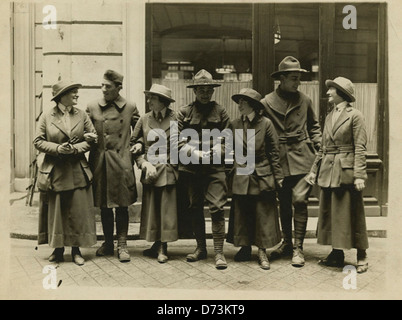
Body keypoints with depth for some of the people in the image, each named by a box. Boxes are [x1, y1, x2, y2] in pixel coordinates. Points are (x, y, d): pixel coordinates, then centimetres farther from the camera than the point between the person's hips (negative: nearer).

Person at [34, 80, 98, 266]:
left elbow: (93, 138, 4)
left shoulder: (81, 115, 5)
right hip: (55, 172, -1)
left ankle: (76, 250, 15)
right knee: (55, 212, 7)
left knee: (78, 212, 2)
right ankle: (58, 249, 22)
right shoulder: (46, 117, 1)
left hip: (78, 171, 1)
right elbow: (38, 141, 0)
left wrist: (76, 148, -11)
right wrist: (57, 148, -15)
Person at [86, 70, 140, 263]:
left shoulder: (130, 108, 3)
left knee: (122, 206, 2)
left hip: (121, 163, -2)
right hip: (99, 162, 2)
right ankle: (108, 243, 26)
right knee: (104, 206, 11)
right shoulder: (92, 107, 6)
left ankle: (122, 245, 14)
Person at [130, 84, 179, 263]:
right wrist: (144, 163, -5)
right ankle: (157, 245, 25)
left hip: (169, 172, -3)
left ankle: (162, 248, 16)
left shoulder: (175, 118, -4)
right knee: (151, 210, 8)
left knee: (167, 210, 2)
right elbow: (133, 143, 7)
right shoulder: (144, 119, 5)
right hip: (150, 171, 3)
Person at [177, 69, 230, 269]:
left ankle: (219, 252, -1)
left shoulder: (220, 112, 7)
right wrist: (195, 153, -13)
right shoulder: (184, 113, 7)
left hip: (215, 167, -2)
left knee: (217, 208, -9)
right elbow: (178, 141, 2)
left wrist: (214, 152, -15)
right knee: (195, 208, 10)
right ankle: (201, 248, 25)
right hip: (191, 168, 2)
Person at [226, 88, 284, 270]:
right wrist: (230, 173, 7)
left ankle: (262, 252, 18)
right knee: (242, 216, 10)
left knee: (263, 216, 5)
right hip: (241, 178, 3)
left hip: (263, 178, -3)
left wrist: (278, 176, -3)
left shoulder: (266, 124, -6)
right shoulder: (234, 125, 3)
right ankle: (245, 249, 26)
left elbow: (274, 152, -3)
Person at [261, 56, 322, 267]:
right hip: (280, 160, 0)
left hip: (302, 158, 0)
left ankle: (298, 248, 5)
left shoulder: (304, 101, 6)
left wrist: (319, 145, 6)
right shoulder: (266, 103, 0)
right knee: (284, 204, 11)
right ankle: (287, 243, 28)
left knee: (300, 200, -8)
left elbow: (314, 125, 19)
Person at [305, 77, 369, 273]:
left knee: (351, 213, 1)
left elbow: (360, 148, -10)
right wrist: (314, 170, 12)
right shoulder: (329, 117, 14)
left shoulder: (355, 115, -6)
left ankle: (361, 256, 16)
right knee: (329, 213, 10)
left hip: (347, 171, -7)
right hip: (328, 172, 7)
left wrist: (359, 175, -16)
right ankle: (337, 253, 23)